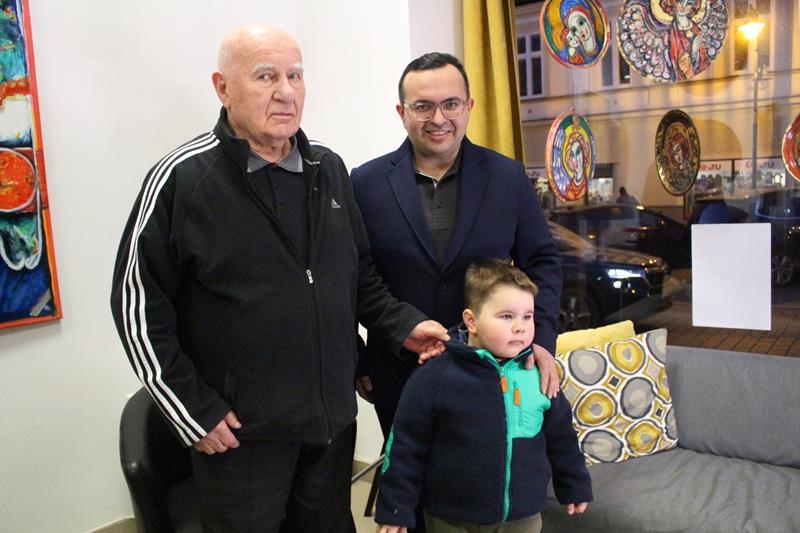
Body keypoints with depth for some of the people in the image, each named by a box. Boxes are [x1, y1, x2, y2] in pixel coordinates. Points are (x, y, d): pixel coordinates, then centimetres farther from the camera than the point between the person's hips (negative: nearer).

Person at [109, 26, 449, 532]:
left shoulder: (329, 169, 5)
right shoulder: (181, 178, -11)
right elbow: (139, 304, -10)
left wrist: (402, 324, 0)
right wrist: (193, 411, -11)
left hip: (334, 418, 5)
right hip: (238, 430, -4)